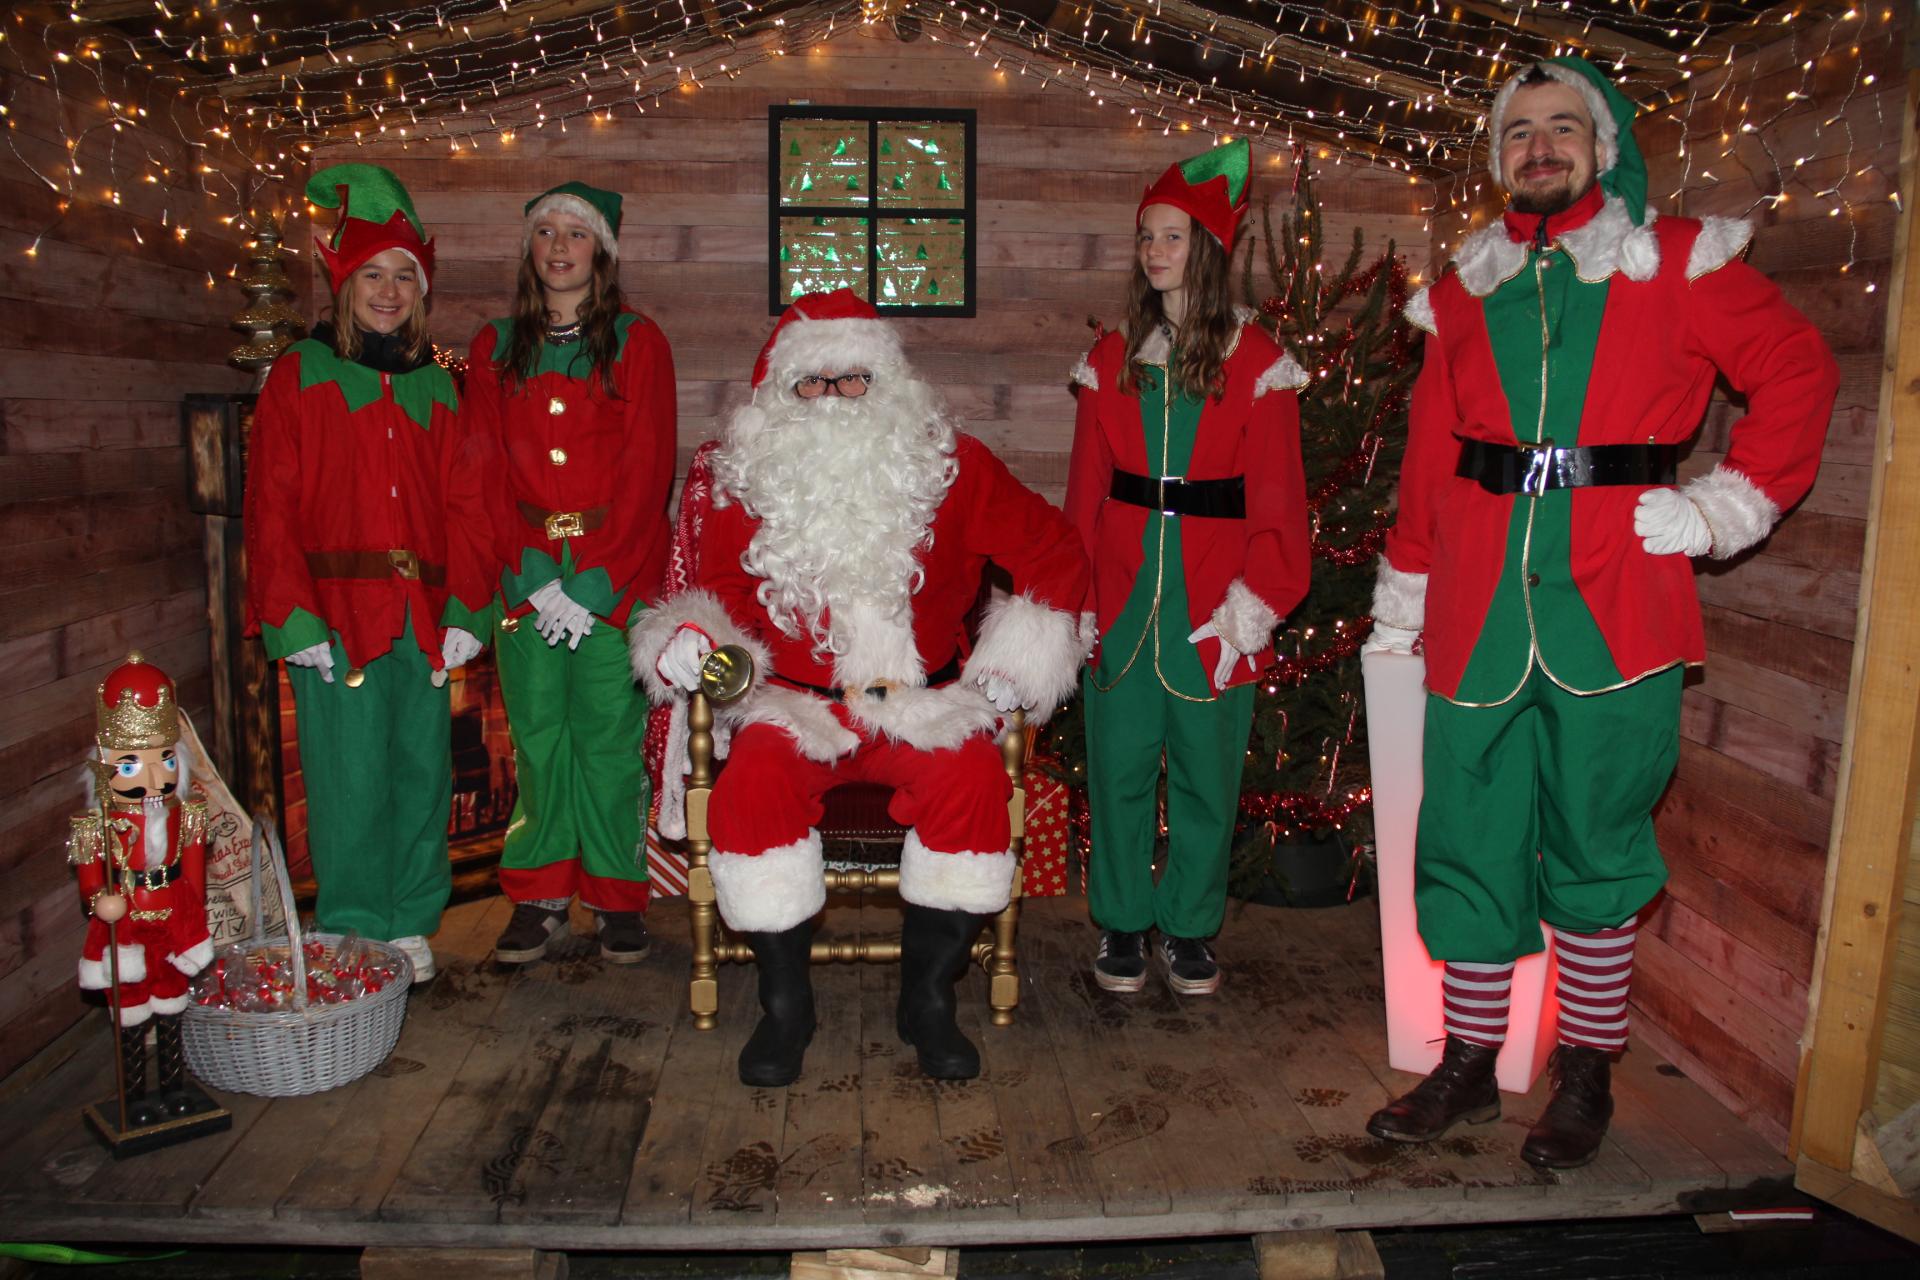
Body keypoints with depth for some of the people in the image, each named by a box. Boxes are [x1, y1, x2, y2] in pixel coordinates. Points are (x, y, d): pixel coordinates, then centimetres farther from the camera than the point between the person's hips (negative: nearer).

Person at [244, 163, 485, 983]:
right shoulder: (300, 377, 3)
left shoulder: (434, 388, 14)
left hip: (421, 617, 4)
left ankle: (411, 925, 22)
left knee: (423, 770, 7)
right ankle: (353, 936, 14)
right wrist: (294, 617, -11)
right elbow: (270, 507, -2)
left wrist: (465, 610, 1)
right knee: (350, 779, -2)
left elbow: (459, 507, 11)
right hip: (338, 615, -3)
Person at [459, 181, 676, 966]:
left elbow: (646, 473, -4)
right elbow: (489, 474, 6)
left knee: (610, 740, -2)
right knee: (537, 740, 4)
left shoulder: (637, 343, 4)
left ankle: (617, 900, 11)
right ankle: (539, 899, 16)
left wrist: (593, 584, -11)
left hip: (616, 579, -2)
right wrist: (533, 577, -7)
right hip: (527, 574, 3)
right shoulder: (494, 348, 13)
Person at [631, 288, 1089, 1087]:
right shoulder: (750, 477, 7)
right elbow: (723, 584, 15)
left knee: (971, 779, -31)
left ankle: (927, 997, -9)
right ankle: (784, 1003, -9)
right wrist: (691, 637, -8)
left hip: (919, 702, 0)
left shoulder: (948, 465, 3)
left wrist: (1015, 659, -1)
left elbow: (1052, 553, 8)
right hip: (793, 703, 1)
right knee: (752, 787, -30)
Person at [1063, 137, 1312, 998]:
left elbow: (1275, 500, -2)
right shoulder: (1113, 358, 9)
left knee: (1206, 766, 6)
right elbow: (1086, 489, 8)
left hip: (1211, 596, -2)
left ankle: (1189, 926, 24)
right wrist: (1075, 596, 2)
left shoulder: (1255, 362, 1)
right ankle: (1122, 921, 23)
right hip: (1122, 592, 2)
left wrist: (1252, 604, -10)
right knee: (1119, 761, 6)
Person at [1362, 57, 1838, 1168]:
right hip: (1478, 617, 3)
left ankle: (1588, 1072, 24)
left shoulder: (1674, 267, 5)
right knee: (1469, 843, 7)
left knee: (1596, 847, 6)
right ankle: (1470, 1064, 23)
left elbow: (1799, 369, 8)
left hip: (1614, 614, -3)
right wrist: (1399, 607, 11)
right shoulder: (1466, 294, 14)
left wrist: (1729, 504, -1)